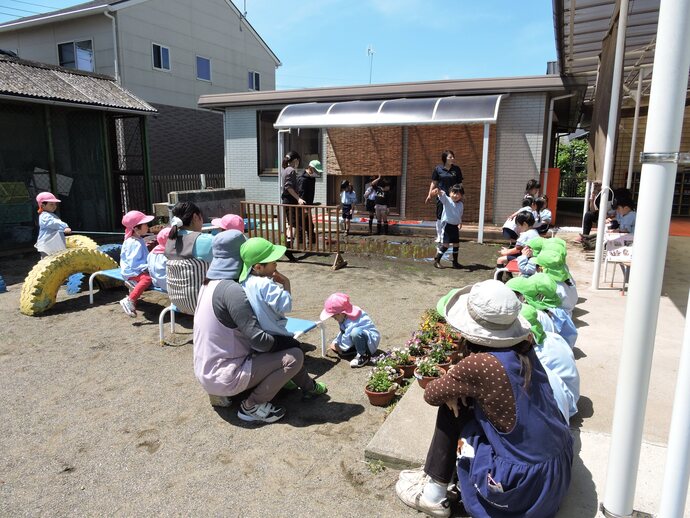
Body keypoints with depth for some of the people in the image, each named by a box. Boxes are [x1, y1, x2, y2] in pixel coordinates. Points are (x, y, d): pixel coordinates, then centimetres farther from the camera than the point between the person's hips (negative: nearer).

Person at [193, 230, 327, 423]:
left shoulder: (211, 283, 5)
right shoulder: (231, 290, -24)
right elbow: (259, 340, -26)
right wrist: (288, 341, -7)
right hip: (223, 377, -9)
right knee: (294, 356, -10)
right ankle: (252, 406, 0)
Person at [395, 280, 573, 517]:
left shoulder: (479, 364, -24)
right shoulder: (523, 348, -4)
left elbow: (431, 394, -7)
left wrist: (450, 386, 11)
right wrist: (457, 383, 1)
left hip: (525, 484, -7)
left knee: (452, 408, 3)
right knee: (460, 399, 13)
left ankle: (433, 494, 16)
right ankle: (436, 472, 30)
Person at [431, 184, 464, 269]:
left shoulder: (460, 204, 8)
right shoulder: (447, 200, -8)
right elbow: (442, 195, -30)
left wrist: (460, 223, 15)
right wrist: (438, 191, -50)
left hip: (455, 226, 6)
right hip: (447, 225, -6)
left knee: (456, 244, 11)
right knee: (445, 244, -7)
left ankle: (455, 262, 24)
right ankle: (436, 261, 5)